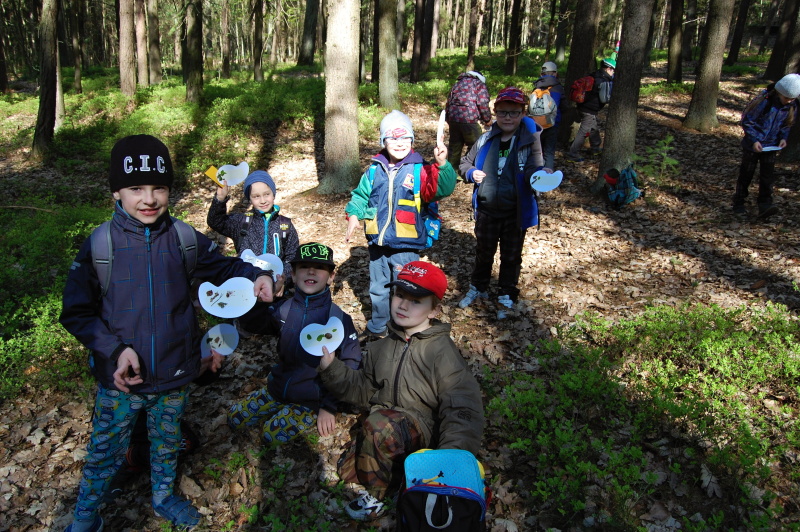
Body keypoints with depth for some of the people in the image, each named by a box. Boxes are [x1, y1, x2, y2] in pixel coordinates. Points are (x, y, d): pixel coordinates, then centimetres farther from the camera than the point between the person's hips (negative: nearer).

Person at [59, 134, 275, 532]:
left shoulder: (184, 240, -10)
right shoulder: (99, 245, -14)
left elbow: (222, 266, 3)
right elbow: (77, 312, -8)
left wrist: (254, 276, -17)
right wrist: (115, 350, -20)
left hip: (174, 374, 2)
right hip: (119, 378, -1)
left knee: (167, 443, 24)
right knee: (105, 451, 17)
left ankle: (164, 495, 51)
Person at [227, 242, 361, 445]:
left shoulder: (338, 317, -16)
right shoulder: (284, 308, -7)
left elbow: (350, 365, -13)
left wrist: (330, 406, -15)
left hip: (312, 399, -4)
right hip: (277, 389, 5)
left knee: (271, 434, -16)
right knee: (234, 418, 4)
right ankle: (281, 412, 20)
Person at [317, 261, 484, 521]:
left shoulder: (443, 351, -13)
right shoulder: (383, 347, 9)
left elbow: (463, 412, -19)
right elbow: (364, 390, 14)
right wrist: (331, 367, 0)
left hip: (424, 429, -6)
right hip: (384, 424, 6)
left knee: (379, 424, -34)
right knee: (348, 471, -17)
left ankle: (373, 499, -10)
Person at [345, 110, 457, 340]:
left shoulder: (420, 170, -9)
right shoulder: (374, 170, 1)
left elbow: (442, 189, -22)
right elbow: (361, 195, 8)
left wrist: (442, 165, -37)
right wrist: (354, 214, -9)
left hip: (406, 245, -4)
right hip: (378, 243, 4)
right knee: (378, 288, 22)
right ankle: (377, 327, 42)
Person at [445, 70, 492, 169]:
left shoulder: (457, 83, 26)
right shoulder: (479, 84, 7)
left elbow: (448, 102, 23)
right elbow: (483, 104, -4)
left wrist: (448, 120, 25)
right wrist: (488, 119, 6)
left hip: (453, 119, 6)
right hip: (469, 120, -6)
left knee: (454, 146, 15)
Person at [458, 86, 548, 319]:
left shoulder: (530, 139, -10)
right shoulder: (486, 139, -2)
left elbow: (533, 169, -22)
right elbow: (465, 162, 11)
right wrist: (471, 173, -11)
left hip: (515, 212, -2)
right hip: (486, 210, 3)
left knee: (511, 256, 14)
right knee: (483, 252, 20)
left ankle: (507, 297, 33)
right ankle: (478, 287, 43)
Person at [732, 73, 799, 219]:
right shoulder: (764, 101, -20)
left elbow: (787, 124, 13)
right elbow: (747, 121, -15)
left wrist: (783, 138, -5)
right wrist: (754, 140, -19)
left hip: (771, 145, 4)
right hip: (753, 144, -4)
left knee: (768, 175, -4)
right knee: (746, 174, 6)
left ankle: (765, 204, -4)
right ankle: (738, 203, 17)